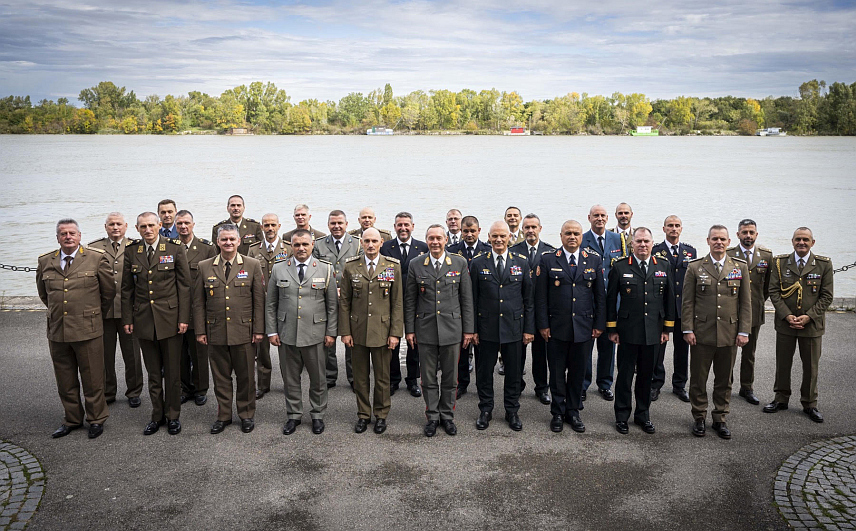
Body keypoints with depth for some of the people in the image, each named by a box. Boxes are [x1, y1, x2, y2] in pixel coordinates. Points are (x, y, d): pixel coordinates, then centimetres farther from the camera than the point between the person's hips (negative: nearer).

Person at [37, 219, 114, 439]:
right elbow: (43, 293, 22)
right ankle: (72, 420, 28)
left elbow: (109, 291, 6)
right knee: (65, 382, 13)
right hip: (57, 331, 4)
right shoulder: (45, 262, 7)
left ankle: (96, 420, 20)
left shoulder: (97, 258, -3)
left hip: (88, 331, -3)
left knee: (92, 379, 4)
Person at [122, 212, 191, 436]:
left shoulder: (175, 248, -3)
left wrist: (184, 317, -7)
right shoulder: (131, 251, 5)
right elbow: (127, 288, 10)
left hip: (170, 318, -2)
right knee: (153, 373, 11)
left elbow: (184, 285, -3)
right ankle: (157, 415, 24)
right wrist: (127, 319, 5)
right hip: (143, 320, 3)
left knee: (172, 372, 6)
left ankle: (173, 416, 20)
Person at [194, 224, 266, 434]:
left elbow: (259, 300, 0)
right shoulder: (204, 267, 6)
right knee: (221, 377, 10)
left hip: (244, 332, -1)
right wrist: (200, 331, 2)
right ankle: (223, 415, 25)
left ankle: (247, 415, 23)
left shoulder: (252, 265, 2)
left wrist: (259, 330, -4)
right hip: (216, 333, 2)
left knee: (245, 376, 7)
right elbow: (198, 302, 7)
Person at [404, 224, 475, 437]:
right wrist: (409, 329, 2)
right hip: (425, 329, 0)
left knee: (450, 377, 9)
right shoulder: (416, 265, 1)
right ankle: (432, 417, 23)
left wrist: (468, 329, 1)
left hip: (452, 328, 0)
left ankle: (447, 415, 25)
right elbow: (409, 300, 5)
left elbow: (466, 298, 3)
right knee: (428, 378, 8)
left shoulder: (460, 263, 1)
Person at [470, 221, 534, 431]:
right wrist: (472, 329, -2)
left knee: (514, 372, 9)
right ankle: (485, 410, 26)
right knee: (484, 372, 9)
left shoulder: (522, 262, 3)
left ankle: (512, 411, 26)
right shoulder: (478, 263, 1)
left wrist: (529, 328, 0)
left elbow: (529, 299, 4)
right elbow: (472, 299, 2)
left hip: (514, 327, 1)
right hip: (486, 328, 0)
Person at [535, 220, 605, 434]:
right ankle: (558, 412, 22)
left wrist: (599, 324, 3)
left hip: (584, 327, 2)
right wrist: (543, 324, -6)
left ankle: (573, 411, 26)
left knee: (578, 372, 11)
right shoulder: (547, 260, -1)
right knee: (557, 373, 7)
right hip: (557, 327, -1)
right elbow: (541, 296, -2)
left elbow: (600, 295, 7)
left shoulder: (594, 260, 5)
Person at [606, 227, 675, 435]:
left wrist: (667, 328, 7)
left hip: (653, 332, 3)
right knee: (625, 375, 5)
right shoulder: (620, 267, -2)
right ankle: (622, 416, 18)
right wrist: (612, 329, -2)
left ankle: (643, 414, 26)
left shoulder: (663, 266, 6)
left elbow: (669, 299, 10)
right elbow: (611, 299, 0)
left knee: (646, 375, 12)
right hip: (628, 332, -2)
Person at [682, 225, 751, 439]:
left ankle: (720, 419, 25)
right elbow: (687, 302, 0)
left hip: (729, 334, 1)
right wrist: (687, 329, -6)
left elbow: (745, 302, 5)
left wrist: (744, 331, -1)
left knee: (724, 380, 11)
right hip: (701, 333, -1)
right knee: (698, 379, 6)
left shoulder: (740, 267, 5)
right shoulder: (694, 267, 1)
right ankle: (699, 418, 21)